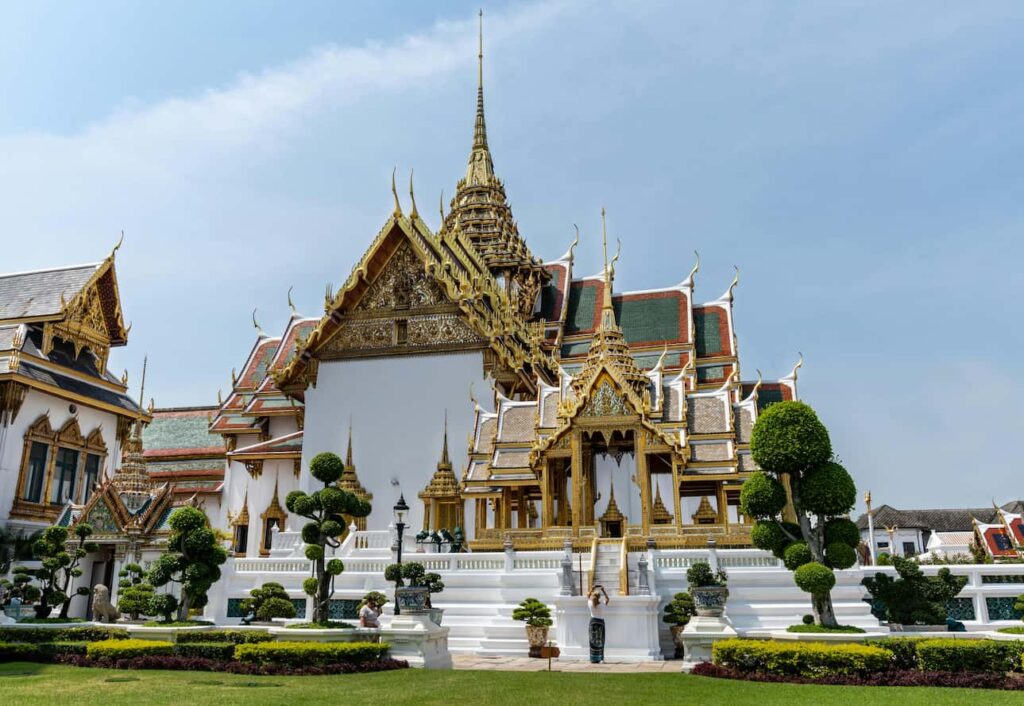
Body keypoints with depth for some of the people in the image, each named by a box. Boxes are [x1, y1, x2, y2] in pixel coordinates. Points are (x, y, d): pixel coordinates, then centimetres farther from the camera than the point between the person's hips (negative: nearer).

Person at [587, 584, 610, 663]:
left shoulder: (590, 604, -8)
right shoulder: (602, 605, -11)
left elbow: (588, 597, 13)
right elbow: (607, 599, 8)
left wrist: (592, 588, 15)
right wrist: (603, 590, 8)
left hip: (593, 621, 2)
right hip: (601, 622, -2)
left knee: (593, 641, 4)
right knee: (599, 641, 3)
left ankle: (593, 659, 4)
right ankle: (599, 659, 0)